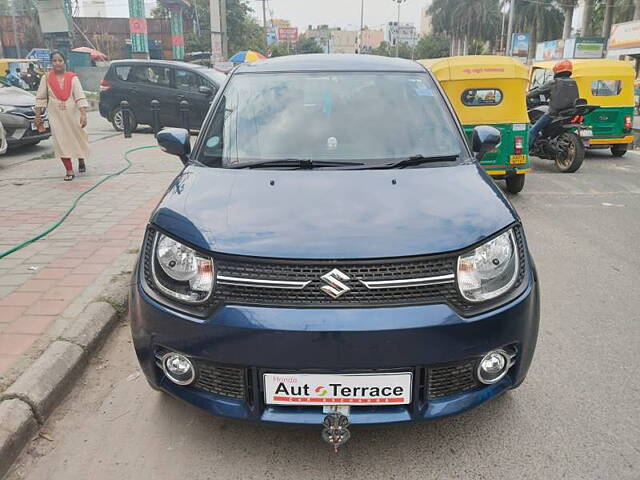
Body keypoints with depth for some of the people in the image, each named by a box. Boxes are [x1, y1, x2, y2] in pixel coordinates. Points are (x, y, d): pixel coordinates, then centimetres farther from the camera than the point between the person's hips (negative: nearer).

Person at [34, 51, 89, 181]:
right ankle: (69, 171, 1)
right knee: (61, 142, -4)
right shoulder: (46, 78, 2)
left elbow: (80, 96, -10)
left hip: (73, 113, -1)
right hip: (55, 115, 1)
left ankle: (81, 160, 40)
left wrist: (83, 114, -21)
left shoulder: (72, 78, -2)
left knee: (78, 137, 11)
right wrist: (38, 115, 3)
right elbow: (40, 97, 6)